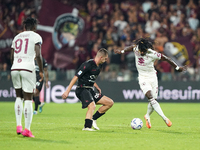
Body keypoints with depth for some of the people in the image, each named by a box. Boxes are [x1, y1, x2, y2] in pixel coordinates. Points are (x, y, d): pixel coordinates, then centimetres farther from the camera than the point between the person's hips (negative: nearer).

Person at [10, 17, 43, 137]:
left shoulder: (17, 37, 18)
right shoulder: (36, 37, 2)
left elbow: (12, 57, 17)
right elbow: (38, 55, -9)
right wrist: (41, 71, -1)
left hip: (15, 69, 5)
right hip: (28, 68, -5)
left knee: (19, 97, 19)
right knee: (28, 99, -1)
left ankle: (18, 125, 9)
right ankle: (27, 129, -3)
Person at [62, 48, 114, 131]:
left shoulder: (99, 66, 11)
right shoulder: (87, 65, -17)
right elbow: (76, 77, -18)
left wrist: (97, 87, 12)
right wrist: (67, 91, -21)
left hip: (90, 90, 9)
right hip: (82, 89, -9)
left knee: (110, 102, 4)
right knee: (92, 106, -32)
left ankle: (93, 119, 6)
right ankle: (87, 127, -29)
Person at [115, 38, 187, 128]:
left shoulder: (153, 54, -19)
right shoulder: (136, 48, -11)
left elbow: (166, 59, -10)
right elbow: (131, 47, 15)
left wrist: (177, 68, -4)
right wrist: (122, 51, 24)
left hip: (152, 77, 0)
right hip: (143, 78, 0)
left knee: (153, 100, 2)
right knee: (151, 98, -20)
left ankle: (147, 116, 33)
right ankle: (164, 118, -26)